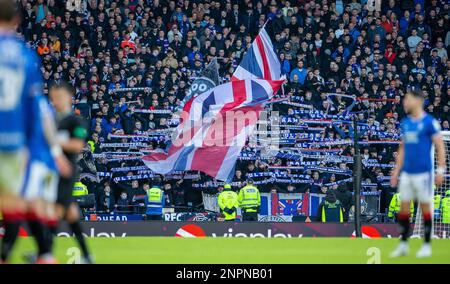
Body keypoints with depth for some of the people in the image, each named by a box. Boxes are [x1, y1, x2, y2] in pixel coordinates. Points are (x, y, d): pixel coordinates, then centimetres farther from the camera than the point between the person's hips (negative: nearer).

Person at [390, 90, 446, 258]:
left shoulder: (429, 122, -8)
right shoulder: (405, 123, 12)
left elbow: (440, 147, -7)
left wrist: (440, 170, -12)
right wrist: (396, 170, 17)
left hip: (423, 173, -6)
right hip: (406, 173, 6)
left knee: (425, 206, 1)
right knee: (403, 207, 5)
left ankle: (427, 246, 9)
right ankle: (403, 245, 13)